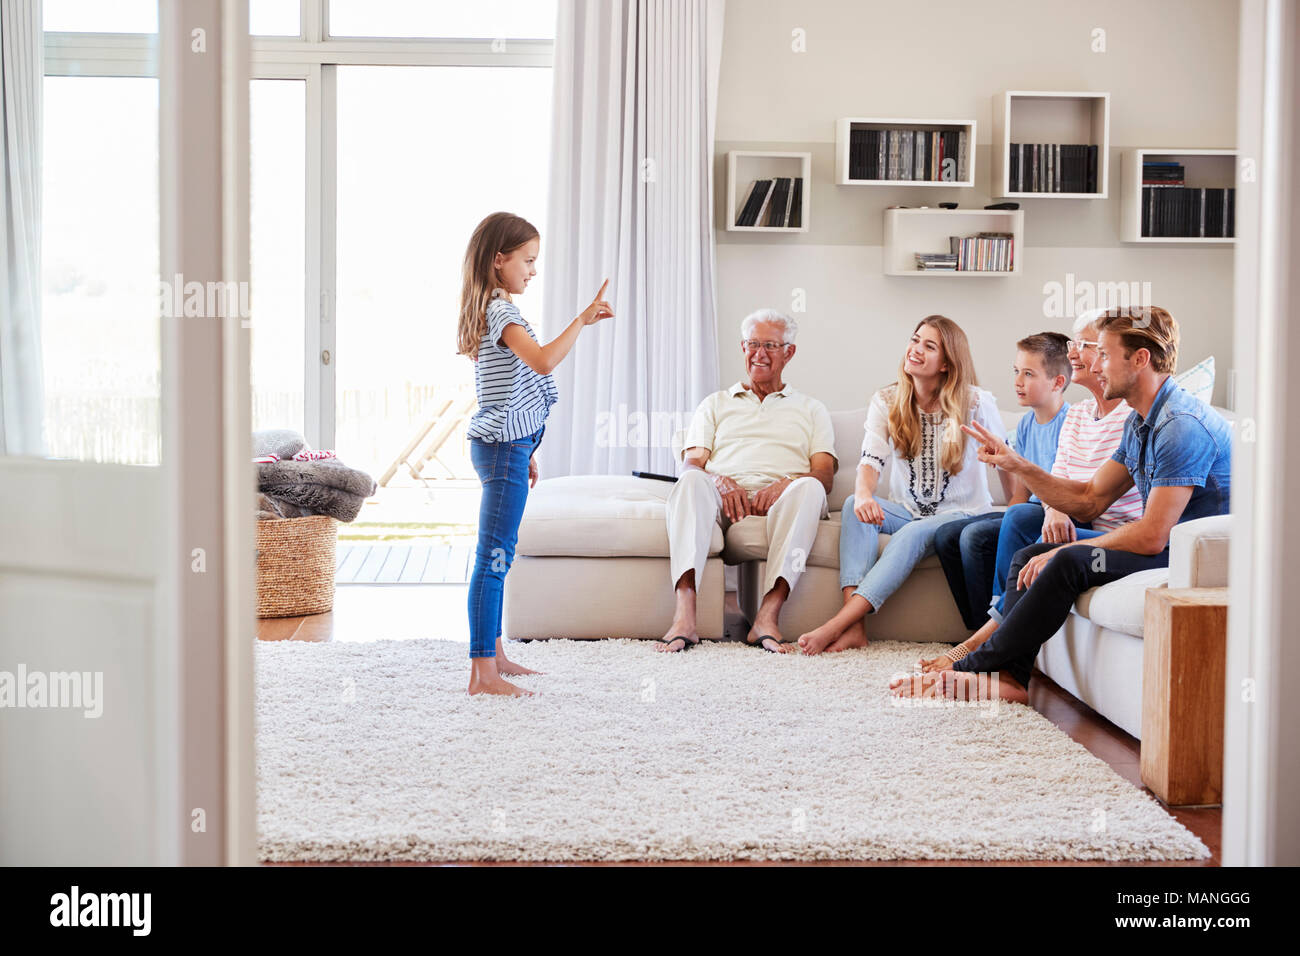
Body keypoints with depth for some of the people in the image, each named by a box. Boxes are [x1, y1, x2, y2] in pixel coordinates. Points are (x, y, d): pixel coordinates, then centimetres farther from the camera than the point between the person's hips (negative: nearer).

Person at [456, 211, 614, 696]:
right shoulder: (501, 311, -15)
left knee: (497, 554, 15)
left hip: (505, 445, 11)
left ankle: (494, 655, 24)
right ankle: (483, 672, -9)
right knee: (494, 555, -10)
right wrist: (582, 320, -27)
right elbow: (542, 361, -32)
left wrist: (524, 451, 24)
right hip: (503, 448, -11)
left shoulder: (496, 310, 18)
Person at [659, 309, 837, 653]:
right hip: (724, 498, 0)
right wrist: (719, 481, -12)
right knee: (692, 481, -34)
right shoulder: (715, 404, 28)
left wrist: (786, 484, -13)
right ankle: (684, 616, -49)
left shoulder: (811, 409, 26)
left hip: (780, 501, 0)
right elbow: (692, 463, 13)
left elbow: (824, 475, 11)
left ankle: (768, 616, -46)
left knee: (809, 487, -35)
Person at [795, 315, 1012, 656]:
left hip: (962, 514, -3)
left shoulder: (975, 403, -8)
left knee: (914, 533, -35)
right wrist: (864, 494, -34)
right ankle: (854, 627, -40)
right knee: (854, 504, -27)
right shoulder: (886, 401, 0)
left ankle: (838, 624, -43)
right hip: (906, 510, 3)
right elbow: (871, 460, -12)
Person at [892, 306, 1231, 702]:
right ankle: (1008, 676, -13)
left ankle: (973, 667, -15)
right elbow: (1090, 499, 15)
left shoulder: (1182, 424, -21)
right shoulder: (1140, 423, 12)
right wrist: (1017, 465, 4)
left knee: (1069, 563, -27)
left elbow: (1152, 536, -25)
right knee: (1028, 556, 2)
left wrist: (1061, 551, -15)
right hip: (1166, 544, 10)